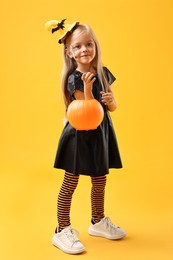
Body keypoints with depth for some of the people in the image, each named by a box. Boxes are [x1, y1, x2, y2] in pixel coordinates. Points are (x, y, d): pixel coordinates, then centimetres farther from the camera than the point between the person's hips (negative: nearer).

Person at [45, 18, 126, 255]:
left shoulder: (103, 72, 4)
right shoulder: (74, 79, -15)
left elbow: (112, 107, 8)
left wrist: (110, 100, -14)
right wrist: (87, 87, -29)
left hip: (101, 133, 7)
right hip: (81, 134, -6)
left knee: (100, 181, 17)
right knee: (70, 184, 1)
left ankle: (98, 222, 37)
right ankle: (63, 231, 14)